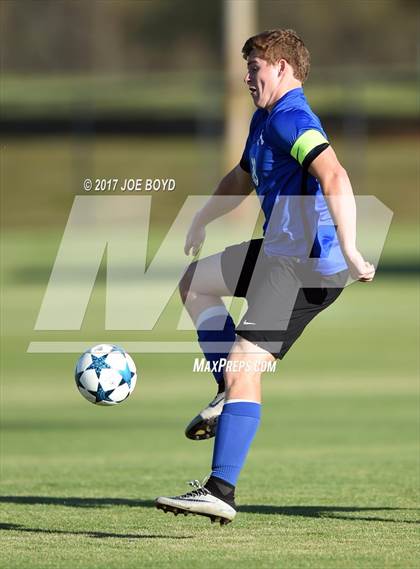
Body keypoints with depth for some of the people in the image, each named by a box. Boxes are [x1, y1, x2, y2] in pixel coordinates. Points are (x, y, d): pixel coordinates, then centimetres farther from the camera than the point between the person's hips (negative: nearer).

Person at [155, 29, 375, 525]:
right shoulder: (265, 120, 18)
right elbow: (242, 178, 37)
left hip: (306, 267, -11)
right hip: (282, 252, 11)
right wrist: (201, 222, 38)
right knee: (195, 282, 26)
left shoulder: (291, 119, -16)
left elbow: (333, 177, -31)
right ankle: (230, 393, 14)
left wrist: (349, 252, -38)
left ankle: (220, 493, -24)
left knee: (243, 369, -18)